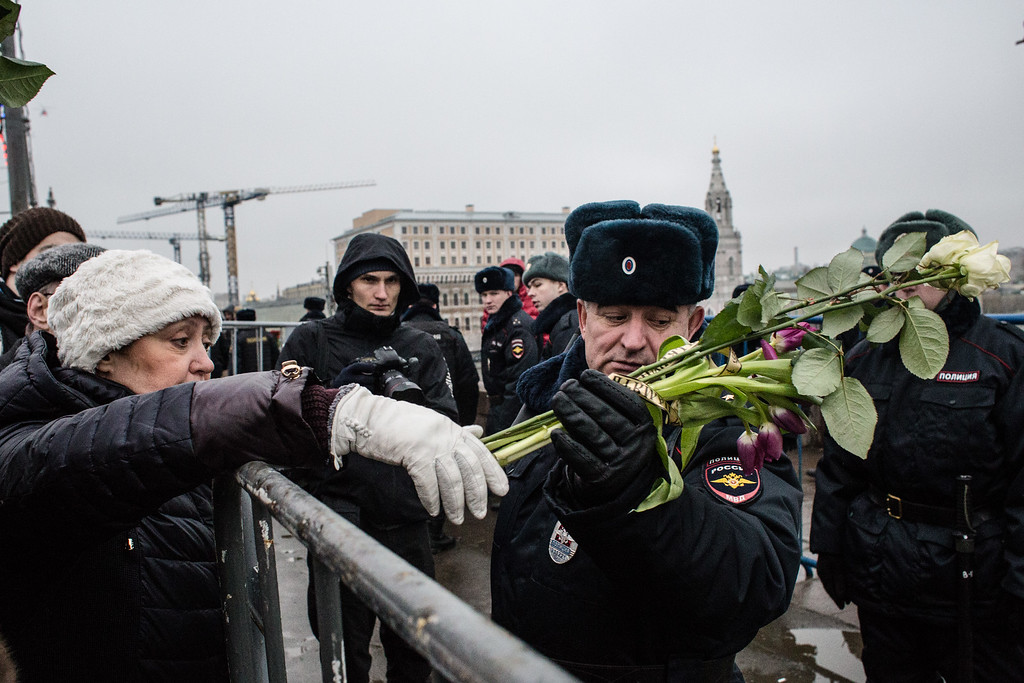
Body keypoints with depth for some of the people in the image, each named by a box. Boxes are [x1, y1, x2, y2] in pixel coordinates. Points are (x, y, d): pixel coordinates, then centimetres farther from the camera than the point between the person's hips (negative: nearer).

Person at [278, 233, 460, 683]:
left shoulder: (421, 347, 8)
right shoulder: (310, 340, 2)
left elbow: (447, 425, -1)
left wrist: (406, 392, -16)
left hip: (406, 520, 2)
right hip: (338, 517, -2)